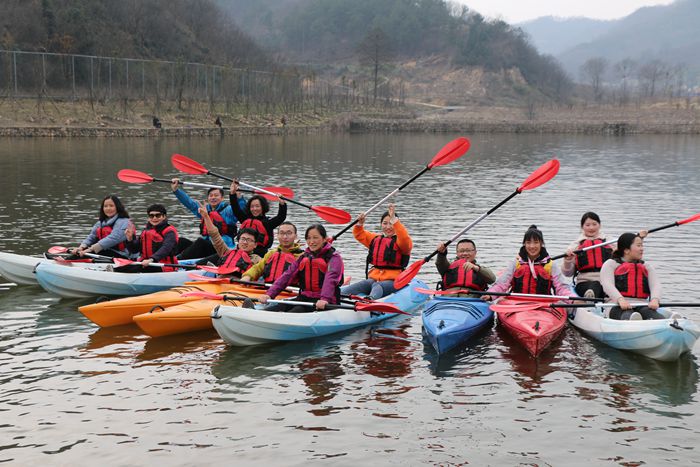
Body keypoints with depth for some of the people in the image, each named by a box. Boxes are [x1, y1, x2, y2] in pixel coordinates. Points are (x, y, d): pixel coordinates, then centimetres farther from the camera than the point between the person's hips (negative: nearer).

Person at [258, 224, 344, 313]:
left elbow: (330, 279, -20)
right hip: (304, 298, 6)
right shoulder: (303, 258, 18)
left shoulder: (334, 257, -1)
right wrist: (269, 294, -9)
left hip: (321, 303, -6)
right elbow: (287, 276, 6)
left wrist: (324, 299, -39)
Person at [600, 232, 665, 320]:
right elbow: (607, 285, -8)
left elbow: (655, 285, 6)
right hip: (618, 308, -4)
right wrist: (620, 300, -29)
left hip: (641, 307, 4)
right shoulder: (610, 264, 11)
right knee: (627, 314, -39)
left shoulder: (647, 267, 25)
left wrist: (655, 300, -19)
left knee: (648, 312, -33)